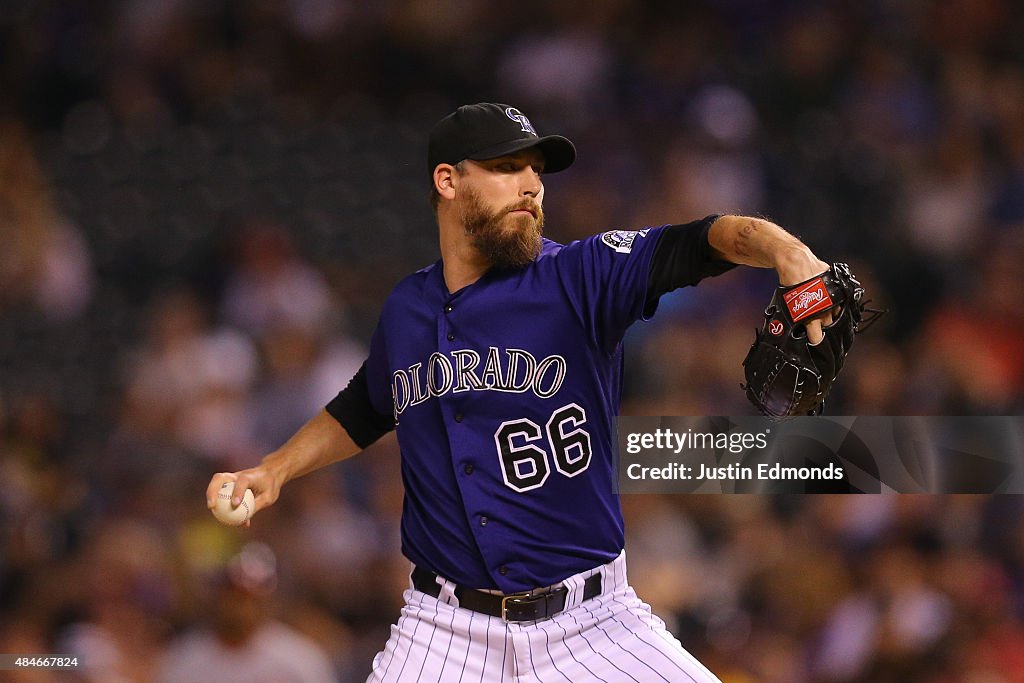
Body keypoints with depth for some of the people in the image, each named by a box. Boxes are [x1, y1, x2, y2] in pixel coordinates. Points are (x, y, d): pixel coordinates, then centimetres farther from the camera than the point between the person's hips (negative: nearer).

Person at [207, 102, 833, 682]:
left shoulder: (581, 277, -6)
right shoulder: (406, 311, 7)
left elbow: (702, 242, -23)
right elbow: (364, 412, 27)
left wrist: (787, 253, -42)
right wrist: (275, 470, 16)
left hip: (592, 626, -2)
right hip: (448, 629, 2)